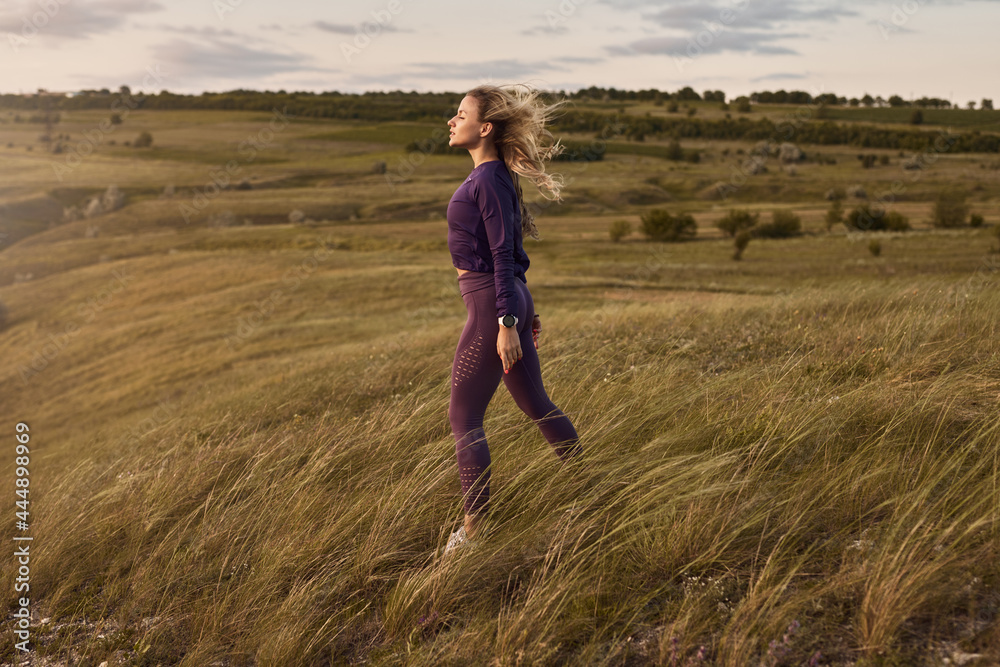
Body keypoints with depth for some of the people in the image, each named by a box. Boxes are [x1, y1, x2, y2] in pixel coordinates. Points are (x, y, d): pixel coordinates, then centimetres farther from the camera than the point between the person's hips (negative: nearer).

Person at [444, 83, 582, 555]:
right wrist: (521, 308, 24)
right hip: (508, 301, 10)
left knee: (463, 418, -2)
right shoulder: (488, 176, 13)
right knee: (534, 404, 19)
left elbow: (504, 253, -19)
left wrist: (507, 323, -20)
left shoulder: (491, 180, -16)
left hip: (491, 304, -10)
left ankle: (473, 528, 5)